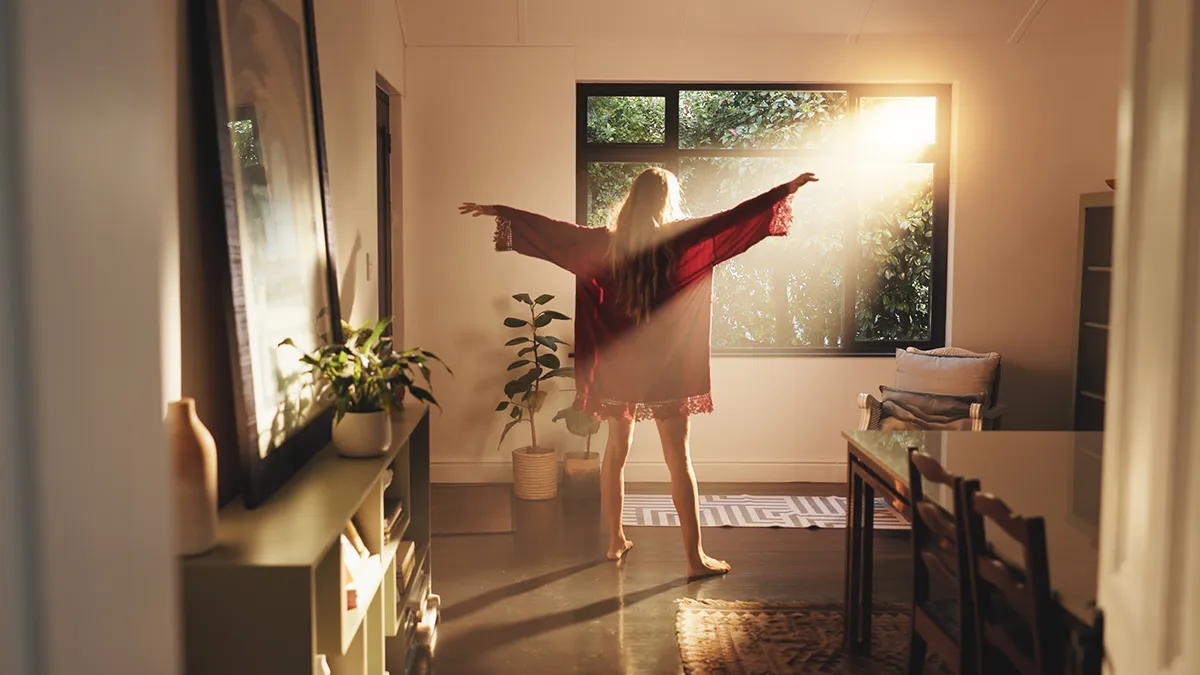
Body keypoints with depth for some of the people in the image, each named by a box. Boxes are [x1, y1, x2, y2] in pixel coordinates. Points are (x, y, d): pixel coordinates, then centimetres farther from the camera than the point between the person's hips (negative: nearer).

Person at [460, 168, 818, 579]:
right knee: (679, 459, 0)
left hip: (617, 364, 4)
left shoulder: (607, 242, 0)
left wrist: (497, 212, 16)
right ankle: (696, 558, 2)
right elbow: (736, 217, -7)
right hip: (665, 365, -3)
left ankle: (616, 541, 26)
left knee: (616, 451, 17)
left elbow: (549, 229, 6)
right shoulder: (679, 239, -8)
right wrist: (789, 188, -1)